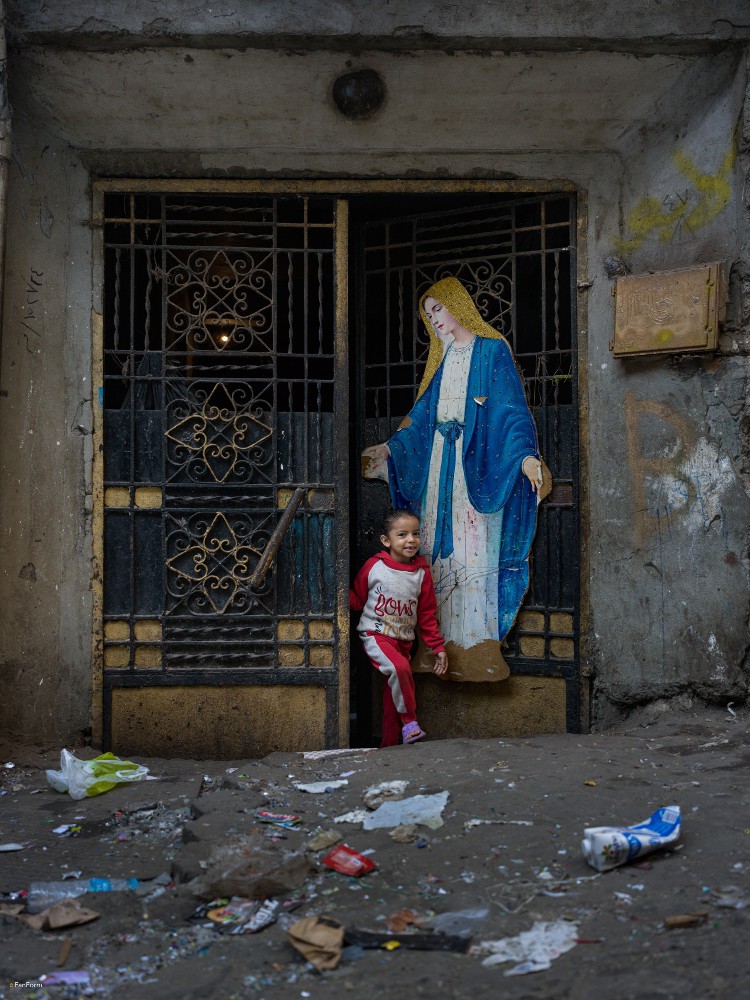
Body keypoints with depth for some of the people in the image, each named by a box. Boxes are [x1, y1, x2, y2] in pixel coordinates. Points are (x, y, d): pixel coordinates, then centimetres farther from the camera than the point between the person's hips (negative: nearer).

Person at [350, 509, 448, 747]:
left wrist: (438, 647, 6)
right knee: (400, 668, -31)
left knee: (393, 696, 5)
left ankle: (389, 746, 18)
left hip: (403, 641, 4)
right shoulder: (373, 566, -5)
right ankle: (409, 722, -14)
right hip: (375, 635, -4)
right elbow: (357, 600, 7)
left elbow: (427, 614, 9)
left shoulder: (422, 572, 3)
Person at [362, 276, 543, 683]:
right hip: (439, 461, 6)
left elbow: (510, 405, -8)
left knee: (474, 548, -11)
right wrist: (389, 447, 20)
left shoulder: (492, 350, 1)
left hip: (476, 462, -6)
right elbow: (423, 413, 23)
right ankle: (444, 643, 3)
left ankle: (477, 645, -9)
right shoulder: (442, 359, 20)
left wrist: (525, 453, -21)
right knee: (441, 547, 1)